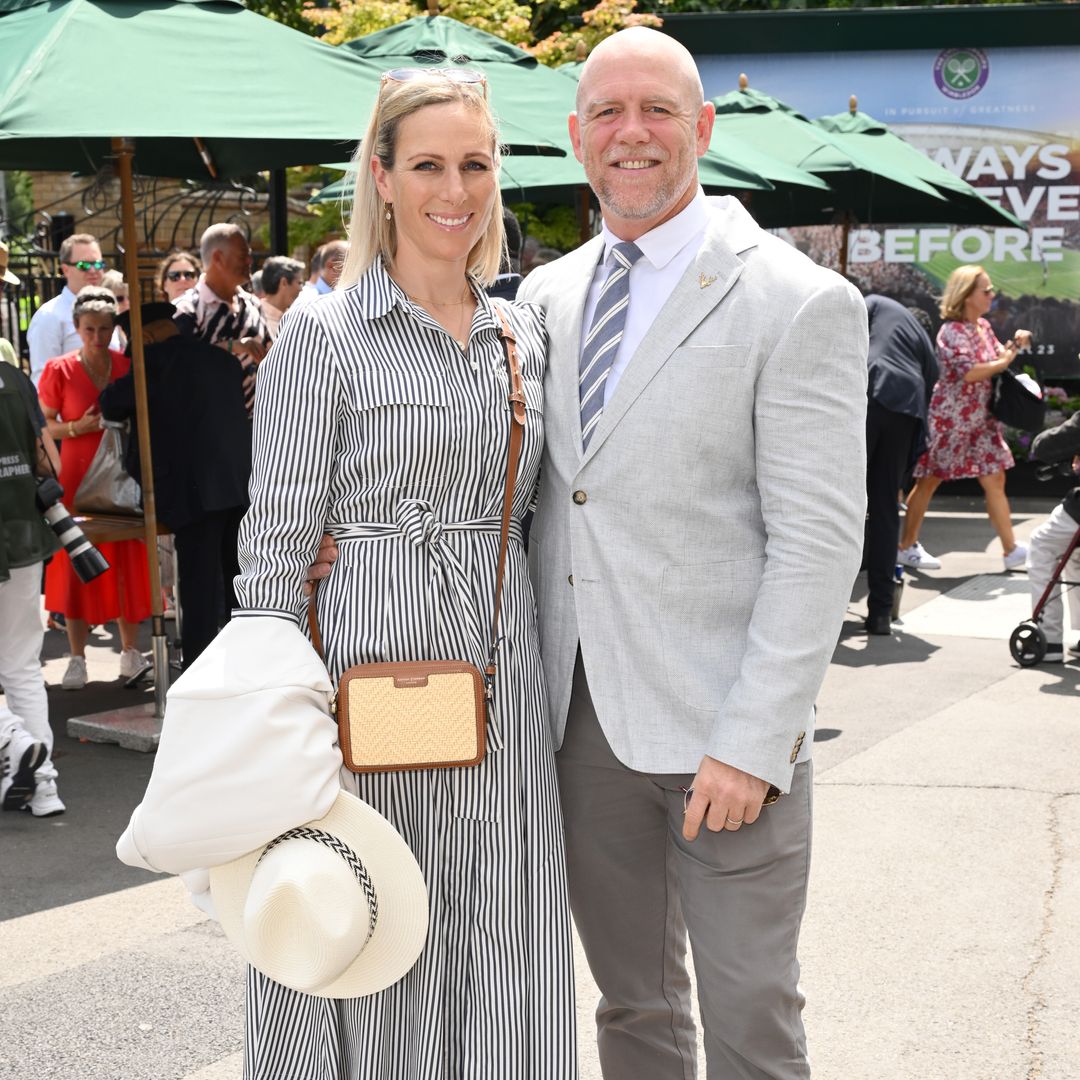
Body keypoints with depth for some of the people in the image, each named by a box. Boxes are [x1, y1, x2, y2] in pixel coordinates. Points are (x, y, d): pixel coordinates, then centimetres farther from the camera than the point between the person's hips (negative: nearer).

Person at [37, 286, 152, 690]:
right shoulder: (59, 370, -3)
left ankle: (130, 650, 17)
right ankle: (77, 658, 8)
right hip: (77, 478, -2)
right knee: (77, 565, 0)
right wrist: (77, 427, -16)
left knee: (127, 564, 5)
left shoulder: (129, 365, 2)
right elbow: (42, 426, -1)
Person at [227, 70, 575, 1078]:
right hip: (374, 664, -5)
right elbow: (275, 541, -8)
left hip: (502, 667, 5)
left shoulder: (523, 332, 10)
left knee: (500, 945, 10)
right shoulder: (322, 335, -6)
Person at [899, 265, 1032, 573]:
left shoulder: (984, 327, 11)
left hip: (980, 420, 8)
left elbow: (999, 356, 14)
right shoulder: (952, 331, -16)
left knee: (995, 481, 6)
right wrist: (1004, 362, -15)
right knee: (929, 481, 2)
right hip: (949, 418, -8)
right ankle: (906, 547, 12)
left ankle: (1012, 550, 9)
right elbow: (969, 372, -26)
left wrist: (1015, 345, -4)